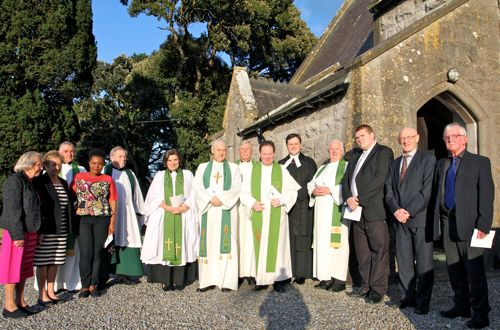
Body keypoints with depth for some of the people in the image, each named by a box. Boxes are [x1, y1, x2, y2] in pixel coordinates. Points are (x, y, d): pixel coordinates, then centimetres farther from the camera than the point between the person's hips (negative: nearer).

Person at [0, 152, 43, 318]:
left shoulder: (29, 182, 15)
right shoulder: (15, 180, -12)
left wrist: (35, 232, 16)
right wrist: (17, 235, -20)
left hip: (29, 232, 9)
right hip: (17, 233, -9)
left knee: (24, 267, 13)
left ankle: (20, 302, 22)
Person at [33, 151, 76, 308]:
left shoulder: (63, 183, 15)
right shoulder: (39, 182, -5)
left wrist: (70, 227, 12)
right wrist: (39, 230, -17)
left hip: (61, 230, 6)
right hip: (45, 230, -6)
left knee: (55, 262, 12)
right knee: (43, 263, 2)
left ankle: (51, 291, 23)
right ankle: (42, 295, 12)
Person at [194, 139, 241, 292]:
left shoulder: (234, 168, 11)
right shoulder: (202, 167, 14)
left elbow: (237, 188, 0)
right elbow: (198, 187, 2)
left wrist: (221, 198, -12)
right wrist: (210, 199, -13)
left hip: (227, 210, -1)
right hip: (207, 210, 1)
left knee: (226, 243, -6)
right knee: (208, 243, -1)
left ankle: (227, 280, -4)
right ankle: (208, 280, 2)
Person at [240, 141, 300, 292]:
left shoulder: (282, 170, 5)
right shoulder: (252, 170, 8)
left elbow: (292, 191, 2)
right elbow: (244, 192, 7)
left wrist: (281, 200, -14)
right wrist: (253, 203, -10)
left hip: (277, 215, -1)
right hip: (259, 216, 1)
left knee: (277, 245, 0)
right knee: (260, 246, 3)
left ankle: (279, 279, 8)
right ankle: (262, 279, 11)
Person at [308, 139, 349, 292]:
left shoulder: (346, 166, 2)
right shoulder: (322, 168, 22)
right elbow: (310, 184, 19)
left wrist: (330, 190, -18)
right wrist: (314, 190, -3)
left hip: (337, 211, -6)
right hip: (322, 211, 6)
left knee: (337, 241, -7)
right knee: (323, 242, 4)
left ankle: (339, 279, -2)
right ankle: (326, 278, 9)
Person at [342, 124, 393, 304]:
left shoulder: (384, 152, -1)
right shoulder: (355, 154, 20)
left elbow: (379, 179, -14)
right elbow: (347, 178, 13)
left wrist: (360, 199, -16)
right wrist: (348, 197, -5)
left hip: (374, 209, -7)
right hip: (357, 209, 7)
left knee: (379, 250, -1)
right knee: (362, 251, 11)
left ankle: (378, 289, 8)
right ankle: (366, 285, 21)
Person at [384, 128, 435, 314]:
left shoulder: (427, 159, 0)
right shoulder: (395, 163, 18)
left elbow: (427, 190, -9)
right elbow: (389, 190, 10)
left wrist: (409, 212, -13)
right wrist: (395, 210, -7)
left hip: (420, 217, -5)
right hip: (400, 219, 5)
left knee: (423, 262, 1)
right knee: (404, 260, 8)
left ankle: (422, 302, 10)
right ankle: (407, 297, 18)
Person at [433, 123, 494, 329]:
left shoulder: (480, 162, 0)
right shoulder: (441, 165, 15)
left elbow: (487, 195, -7)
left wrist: (483, 224, -14)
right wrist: (436, 219, 5)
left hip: (469, 223, -5)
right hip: (447, 222, 5)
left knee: (474, 269, 0)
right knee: (454, 269, 13)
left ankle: (480, 313, 13)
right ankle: (461, 306, 27)